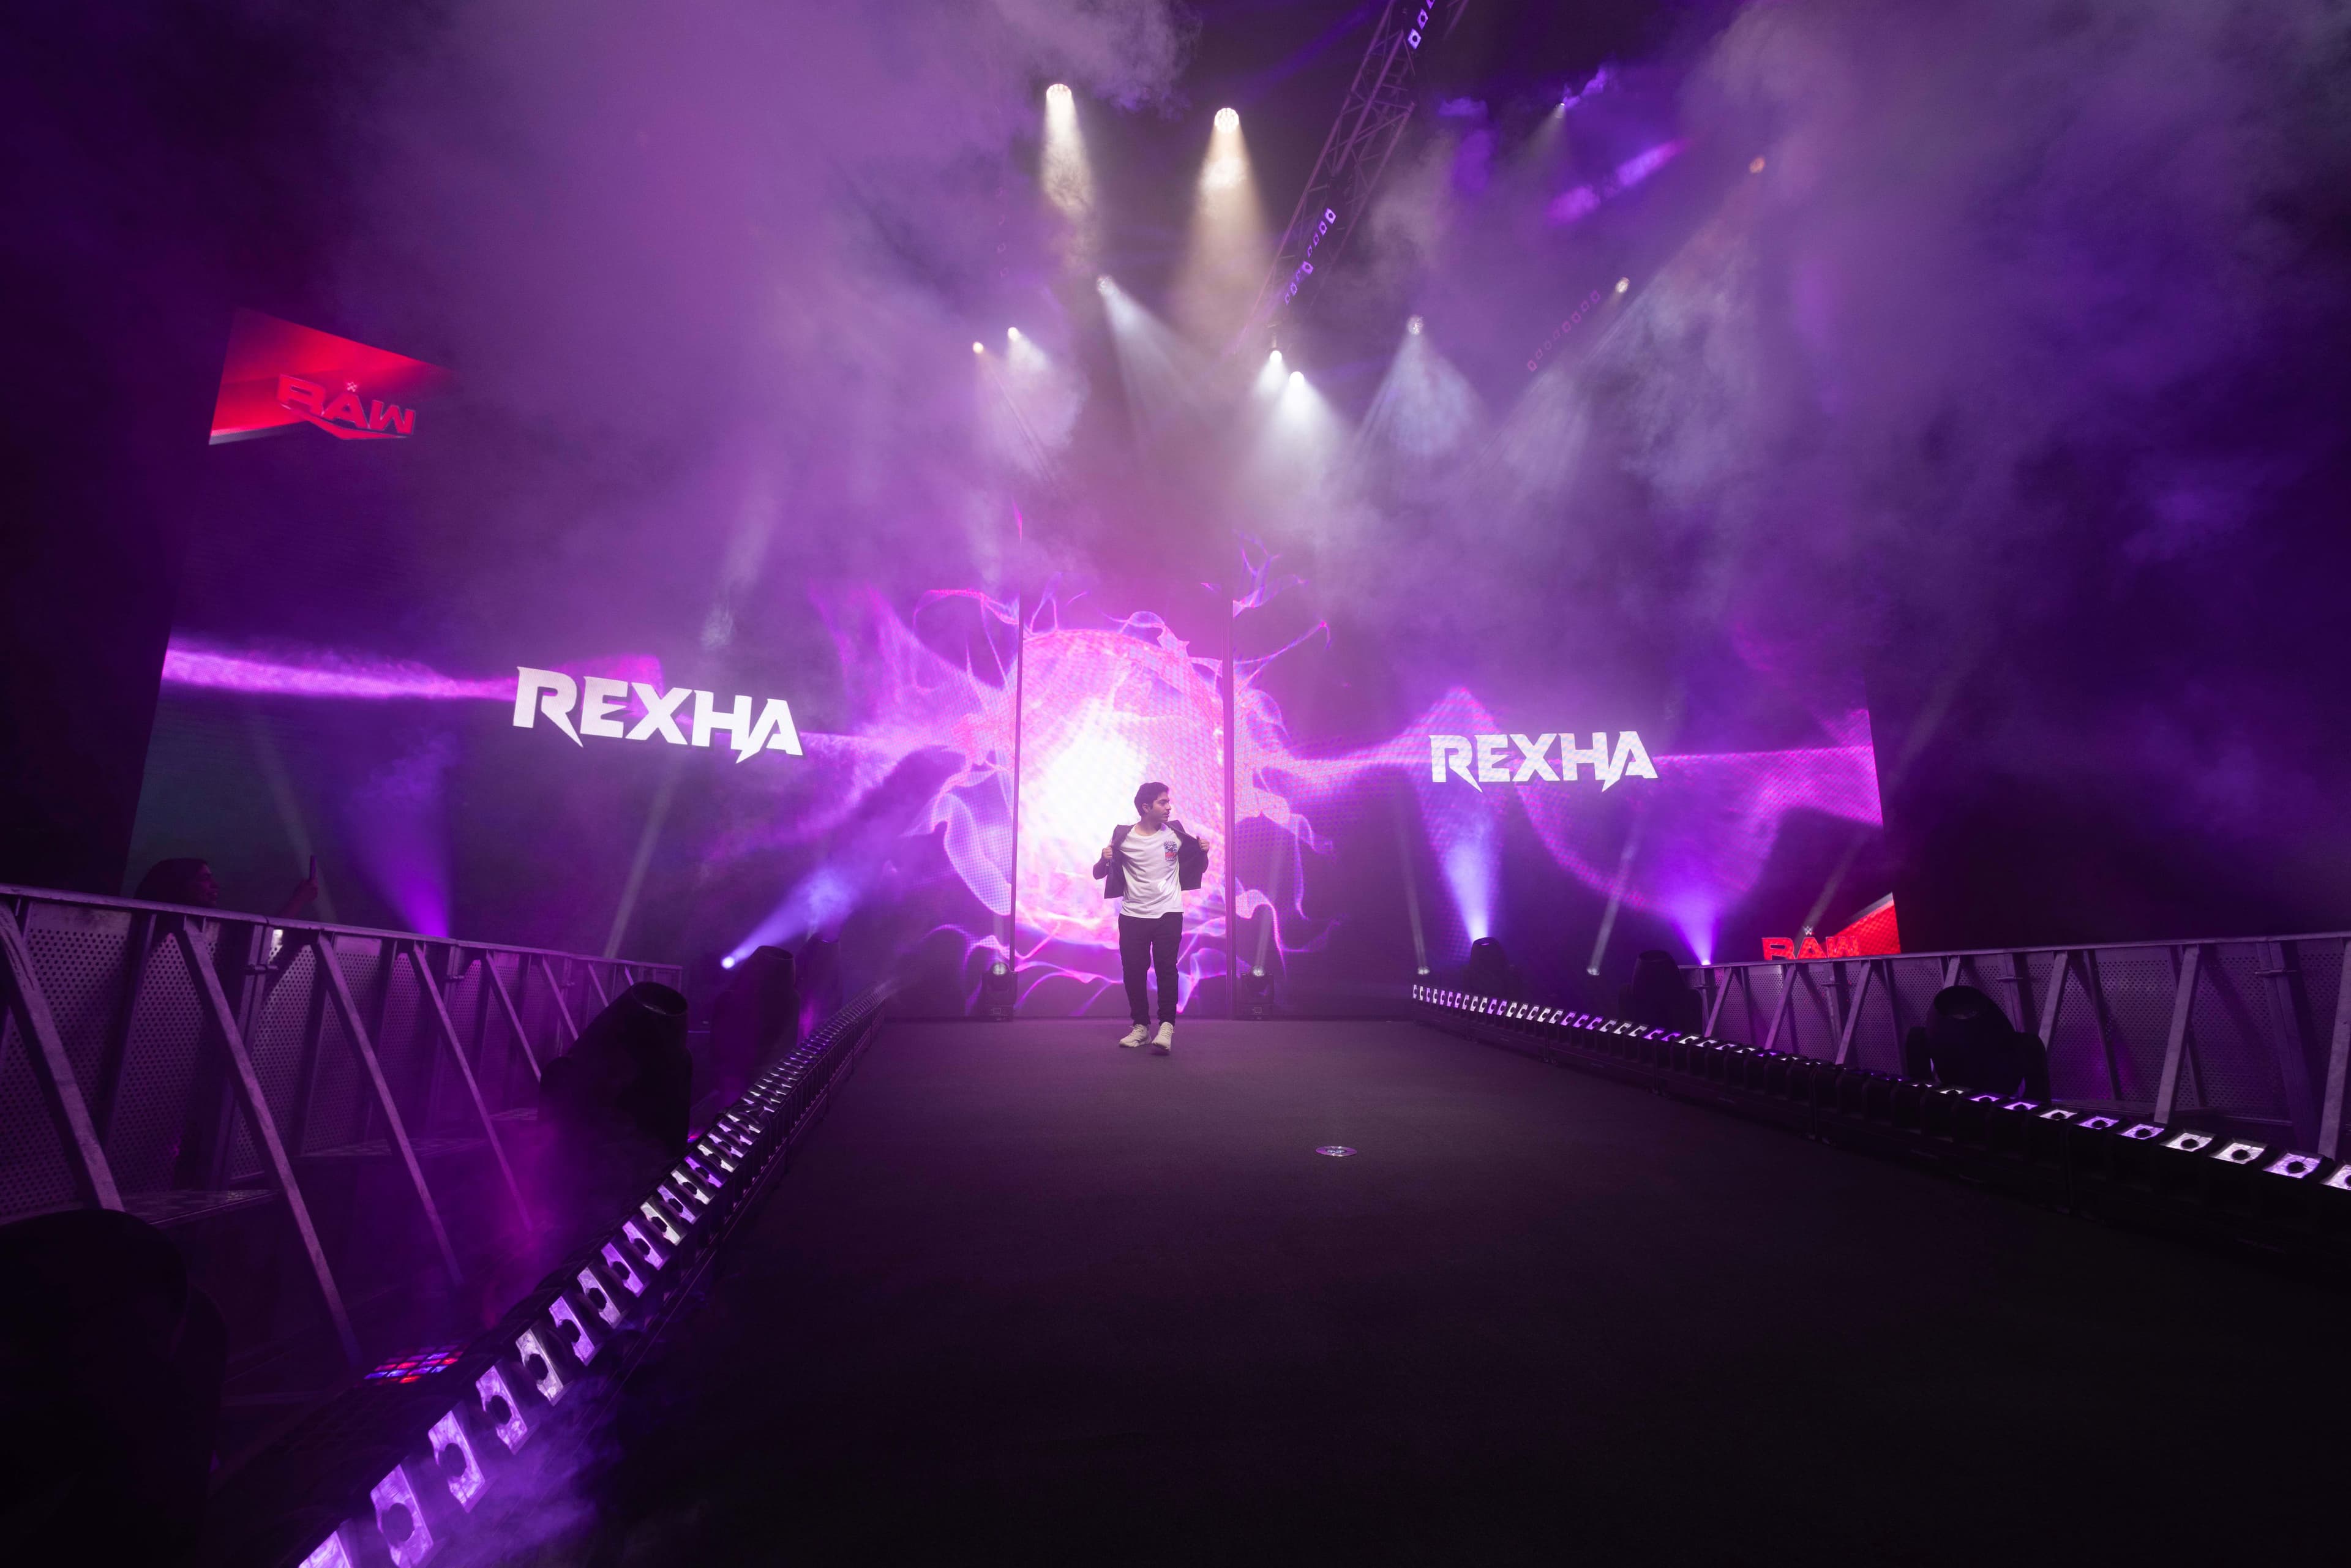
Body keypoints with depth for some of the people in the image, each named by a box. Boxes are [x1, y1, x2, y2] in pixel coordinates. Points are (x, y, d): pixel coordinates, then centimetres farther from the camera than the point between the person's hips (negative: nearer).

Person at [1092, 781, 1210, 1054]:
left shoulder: (1176, 833, 1)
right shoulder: (1123, 836, -3)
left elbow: (1198, 869, 12)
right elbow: (1099, 875, 3)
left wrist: (1203, 852, -9)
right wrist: (1104, 860, -20)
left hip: (1168, 914, 0)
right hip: (1133, 916, 1)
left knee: (1166, 968, -9)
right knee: (1133, 971, 5)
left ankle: (1166, 1027, -7)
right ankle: (1140, 1026, 18)